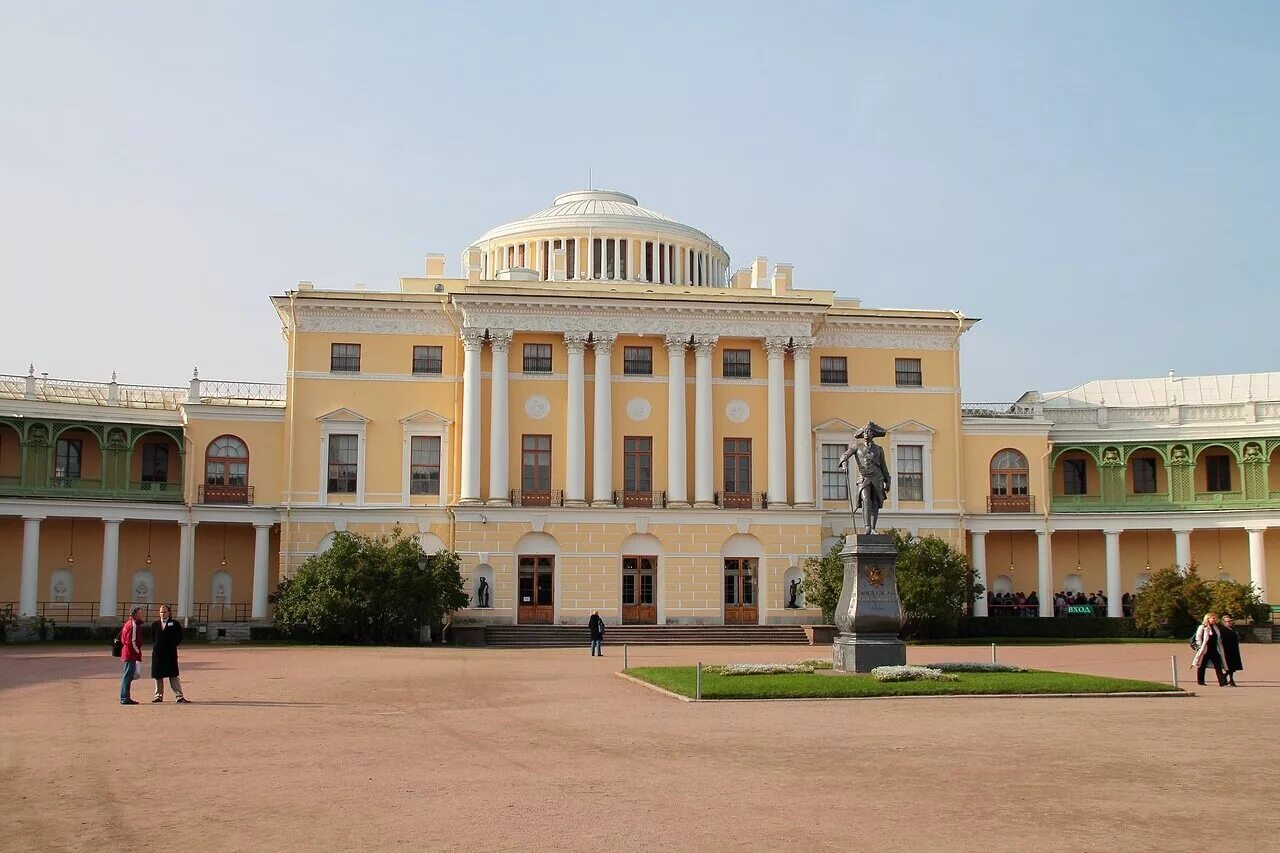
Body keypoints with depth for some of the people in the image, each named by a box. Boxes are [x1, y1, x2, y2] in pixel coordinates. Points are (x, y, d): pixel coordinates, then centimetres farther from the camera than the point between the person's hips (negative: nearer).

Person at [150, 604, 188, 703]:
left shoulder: (174, 624, 1)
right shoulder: (155, 624, 10)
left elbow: (179, 637, 6)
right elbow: (152, 638, 20)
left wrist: (174, 645, -1)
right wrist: (155, 646, 9)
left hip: (170, 654, -3)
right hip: (157, 653, 3)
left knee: (173, 675, -5)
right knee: (158, 676, 8)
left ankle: (179, 696, -6)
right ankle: (159, 695, 18)